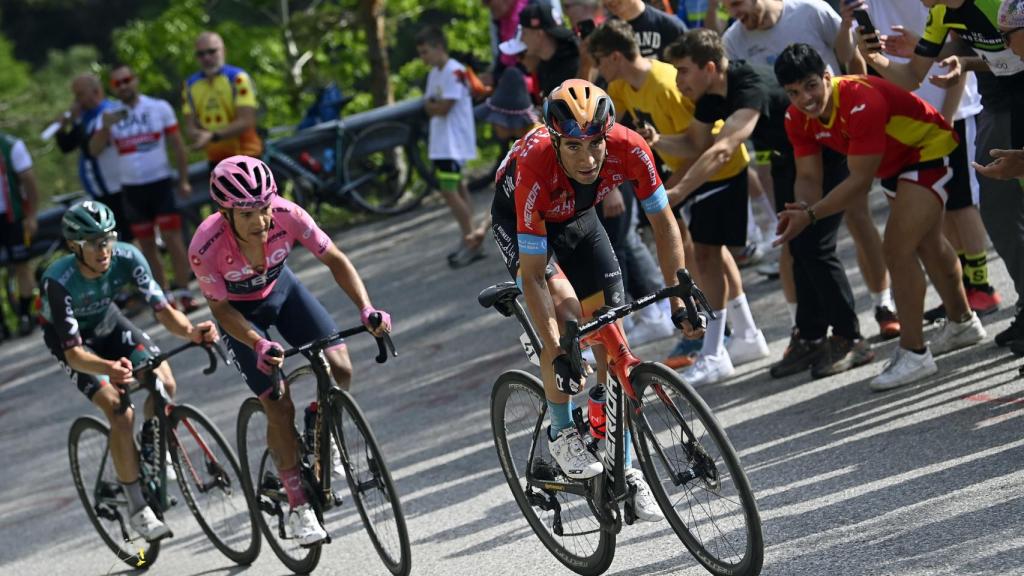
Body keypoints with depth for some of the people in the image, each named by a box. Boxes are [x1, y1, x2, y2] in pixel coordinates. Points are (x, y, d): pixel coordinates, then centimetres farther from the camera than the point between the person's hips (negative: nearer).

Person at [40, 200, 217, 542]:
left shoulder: (126, 258, -27)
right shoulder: (59, 281, -37)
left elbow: (163, 310, -30)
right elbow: (74, 352, -38)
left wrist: (191, 331, -52)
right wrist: (109, 368, -58)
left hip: (108, 324, 4)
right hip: (68, 337, -4)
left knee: (165, 383, -18)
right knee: (121, 412, -21)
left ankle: (151, 443, 15)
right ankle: (138, 510, -10)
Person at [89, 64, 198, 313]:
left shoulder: (159, 107, -1)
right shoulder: (108, 116, 2)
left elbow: (177, 145, 2)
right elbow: (94, 150, -8)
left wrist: (183, 180, -3)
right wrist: (106, 126, -24)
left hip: (161, 182, -3)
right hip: (131, 188, 3)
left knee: (173, 238, -9)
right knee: (147, 245, 7)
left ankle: (184, 292, -5)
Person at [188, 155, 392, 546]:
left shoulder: (286, 215, -31)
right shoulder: (206, 248, -36)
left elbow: (335, 260, -22)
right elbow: (221, 308, -22)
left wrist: (366, 308, -36)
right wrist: (259, 345, -37)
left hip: (281, 288, 3)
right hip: (239, 311, -3)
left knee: (340, 370, -14)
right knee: (279, 405, -11)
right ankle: (299, 507, 4)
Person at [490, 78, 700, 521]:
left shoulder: (629, 149, -34)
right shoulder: (535, 169, -42)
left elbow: (662, 221, -17)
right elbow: (534, 275, -38)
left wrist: (679, 296, -22)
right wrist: (556, 354, -42)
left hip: (578, 218, 4)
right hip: (516, 219, -4)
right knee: (564, 308, -30)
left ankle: (626, 469, 6)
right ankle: (561, 433, -10)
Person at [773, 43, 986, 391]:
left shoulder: (862, 102, -39)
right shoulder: (798, 118, -16)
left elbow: (860, 181, -38)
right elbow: (808, 176, -13)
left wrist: (811, 215, -42)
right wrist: (800, 210, -34)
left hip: (931, 150, -9)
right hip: (895, 163, 9)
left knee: (898, 249, -21)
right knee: (927, 244, 27)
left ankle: (914, 354, -12)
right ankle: (963, 323, 50)